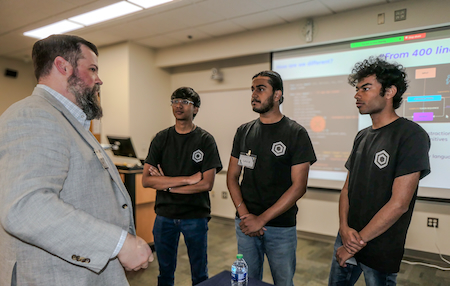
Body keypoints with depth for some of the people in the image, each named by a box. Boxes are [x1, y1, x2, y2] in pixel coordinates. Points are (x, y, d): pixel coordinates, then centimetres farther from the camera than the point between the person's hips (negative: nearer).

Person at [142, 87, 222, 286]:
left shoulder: (205, 140, -6)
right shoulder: (161, 139, 1)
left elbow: (207, 184, -15)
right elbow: (146, 180, -9)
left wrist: (166, 184, -12)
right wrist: (187, 179, -17)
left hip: (196, 216, -2)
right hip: (164, 215, 2)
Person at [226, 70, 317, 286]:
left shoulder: (296, 133, -8)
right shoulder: (244, 131, 4)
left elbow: (299, 186, -12)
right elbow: (232, 176, 5)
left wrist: (261, 219, -15)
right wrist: (244, 214, -9)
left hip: (281, 226, -3)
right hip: (245, 224, 3)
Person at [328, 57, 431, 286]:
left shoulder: (411, 136, -15)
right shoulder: (362, 137, 6)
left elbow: (399, 203, -19)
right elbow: (347, 187, 6)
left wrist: (358, 241, -14)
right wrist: (344, 228, -9)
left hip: (381, 251, -6)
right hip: (347, 239, 6)